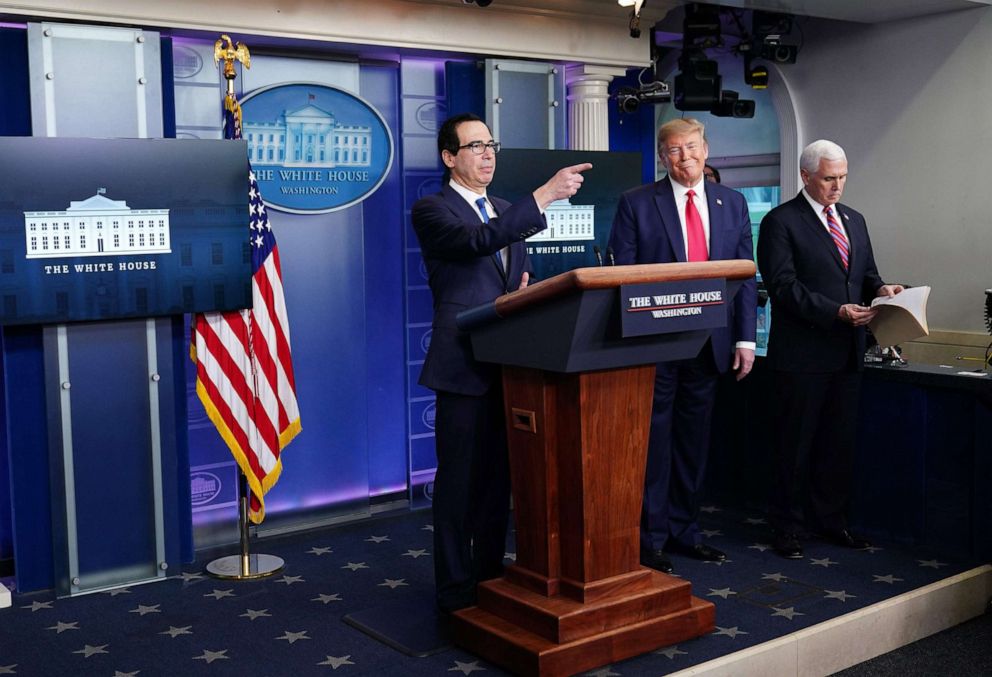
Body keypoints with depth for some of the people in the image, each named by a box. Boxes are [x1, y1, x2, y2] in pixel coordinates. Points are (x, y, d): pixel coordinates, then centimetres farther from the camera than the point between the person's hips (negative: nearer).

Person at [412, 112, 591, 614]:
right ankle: (455, 588, 10)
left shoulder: (507, 211, 18)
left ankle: (491, 574, 26)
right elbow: (479, 241, -25)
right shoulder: (432, 210, -5)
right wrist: (545, 195, -29)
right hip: (464, 364, -7)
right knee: (459, 479, 0)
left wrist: (525, 292, -2)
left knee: (498, 476, 13)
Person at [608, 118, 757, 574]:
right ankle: (649, 539, 11)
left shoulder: (732, 203, 10)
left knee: (693, 440, 12)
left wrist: (745, 338, 3)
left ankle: (684, 530, 24)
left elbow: (745, 275, 9)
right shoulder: (636, 204, -2)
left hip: (709, 343, 4)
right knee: (653, 442, 1)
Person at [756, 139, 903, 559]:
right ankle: (788, 526, 14)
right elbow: (783, 286, -15)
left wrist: (880, 288, -4)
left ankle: (831, 519, 26)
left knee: (839, 441, 13)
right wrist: (836, 312, -22)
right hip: (802, 354, -6)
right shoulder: (781, 222, -7)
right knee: (795, 443, 3)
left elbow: (866, 273, 20)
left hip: (847, 352, 7)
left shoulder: (854, 220, 16)